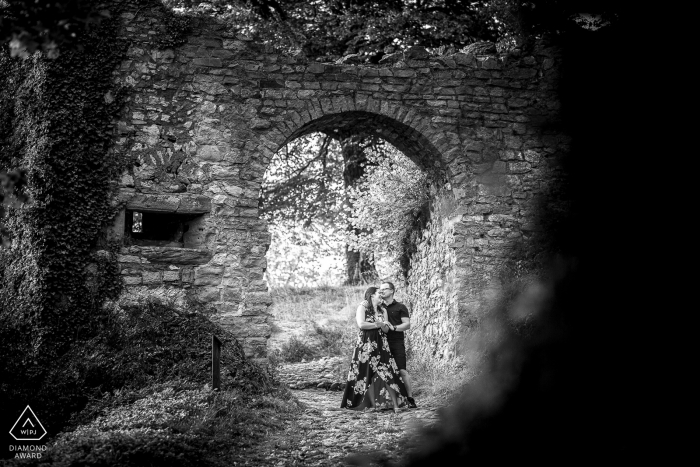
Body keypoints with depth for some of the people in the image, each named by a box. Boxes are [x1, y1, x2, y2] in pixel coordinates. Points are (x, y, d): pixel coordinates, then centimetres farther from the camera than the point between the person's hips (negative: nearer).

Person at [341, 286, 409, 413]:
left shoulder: (382, 311, 17)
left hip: (381, 345, 4)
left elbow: (386, 329, 8)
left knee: (387, 373, -6)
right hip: (366, 344, -4)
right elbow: (361, 324, -16)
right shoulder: (362, 307, 0)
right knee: (368, 375, -2)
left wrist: (381, 324, -14)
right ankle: (373, 404, 4)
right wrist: (377, 325, -7)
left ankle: (395, 404, -7)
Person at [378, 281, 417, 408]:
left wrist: (394, 327, -16)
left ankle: (410, 398, -4)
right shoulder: (378, 307, 15)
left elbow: (407, 324, -3)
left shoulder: (400, 307, 5)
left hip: (397, 343, -3)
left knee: (402, 371, -9)